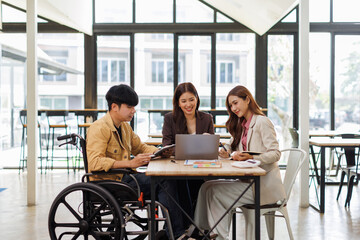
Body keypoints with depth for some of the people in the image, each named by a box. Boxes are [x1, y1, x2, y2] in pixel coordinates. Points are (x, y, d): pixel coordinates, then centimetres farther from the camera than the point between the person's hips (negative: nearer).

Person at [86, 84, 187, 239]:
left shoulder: (125, 126, 16)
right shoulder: (99, 128, -13)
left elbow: (140, 147, 27)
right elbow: (95, 162, -25)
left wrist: (159, 151, 5)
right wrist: (130, 163, -32)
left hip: (124, 176, 8)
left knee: (169, 178, -15)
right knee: (165, 182, -22)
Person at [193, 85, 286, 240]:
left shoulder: (262, 122, -8)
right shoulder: (242, 125, 17)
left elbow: (275, 154, -14)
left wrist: (251, 158, -29)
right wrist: (228, 154, -3)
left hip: (263, 185, -8)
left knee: (215, 192, -19)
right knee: (207, 186, -11)